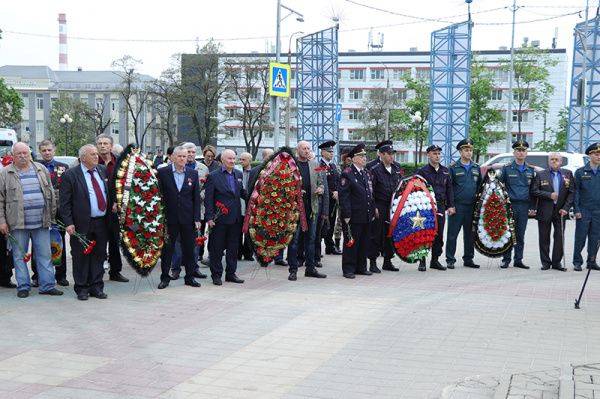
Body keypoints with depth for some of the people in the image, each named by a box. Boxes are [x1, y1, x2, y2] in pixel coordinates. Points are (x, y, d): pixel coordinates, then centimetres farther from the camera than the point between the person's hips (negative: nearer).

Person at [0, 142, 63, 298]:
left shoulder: (41, 170, 11)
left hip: (41, 223, 2)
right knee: (19, 256, 5)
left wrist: (52, 215, 9)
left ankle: (47, 285, 10)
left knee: (45, 255, 4)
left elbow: (51, 194, 14)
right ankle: (23, 286, 15)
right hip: (17, 224, -2)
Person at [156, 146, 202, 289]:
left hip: (188, 218, 2)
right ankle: (165, 277, 17)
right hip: (169, 218, -2)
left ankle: (190, 277, 20)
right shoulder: (163, 172, -2)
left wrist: (197, 218, 0)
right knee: (167, 249, 6)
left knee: (189, 249, 9)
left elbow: (196, 198, 4)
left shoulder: (193, 174, 4)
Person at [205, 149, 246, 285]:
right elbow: (208, 199, -7)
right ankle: (216, 275, 13)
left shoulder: (238, 174, 10)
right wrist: (209, 217, -13)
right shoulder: (213, 176, -6)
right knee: (217, 248, 3)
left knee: (233, 247, 12)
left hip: (235, 218, 5)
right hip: (220, 218, -5)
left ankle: (231, 273, 22)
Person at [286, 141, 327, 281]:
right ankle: (293, 270, 5)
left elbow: (320, 182, 18)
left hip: (312, 206, 5)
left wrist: (321, 189, -3)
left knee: (310, 238, 10)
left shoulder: (314, 165, 13)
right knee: (294, 239, -1)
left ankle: (310, 268, 17)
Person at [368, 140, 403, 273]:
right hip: (380, 208, -6)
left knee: (390, 234, 11)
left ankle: (387, 262, 21)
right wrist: (373, 207, -15)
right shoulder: (375, 170, -8)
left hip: (393, 207, 6)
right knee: (376, 235, -1)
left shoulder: (397, 168, 10)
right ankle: (373, 263, 7)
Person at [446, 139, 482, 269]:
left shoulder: (476, 168, 13)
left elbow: (480, 185, 19)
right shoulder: (453, 167, -1)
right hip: (457, 206, -4)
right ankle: (450, 260, 3)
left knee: (470, 234, 10)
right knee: (452, 234, -3)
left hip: (472, 206, 5)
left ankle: (468, 259, 19)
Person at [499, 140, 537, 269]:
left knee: (520, 235, 6)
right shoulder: (506, 168, 2)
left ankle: (518, 260, 12)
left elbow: (533, 190, 13)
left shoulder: (530, 170, 11)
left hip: (524, 206, 3)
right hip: (510, 205, -2)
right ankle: (506, 260, 7)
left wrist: (532, 207, 7)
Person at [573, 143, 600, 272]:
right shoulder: (580, 172, 1)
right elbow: (576, 192, -1)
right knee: (580, 238, 0)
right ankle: (577, 262, 9)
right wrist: (577, 210, -7)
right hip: (584, 211, -2)